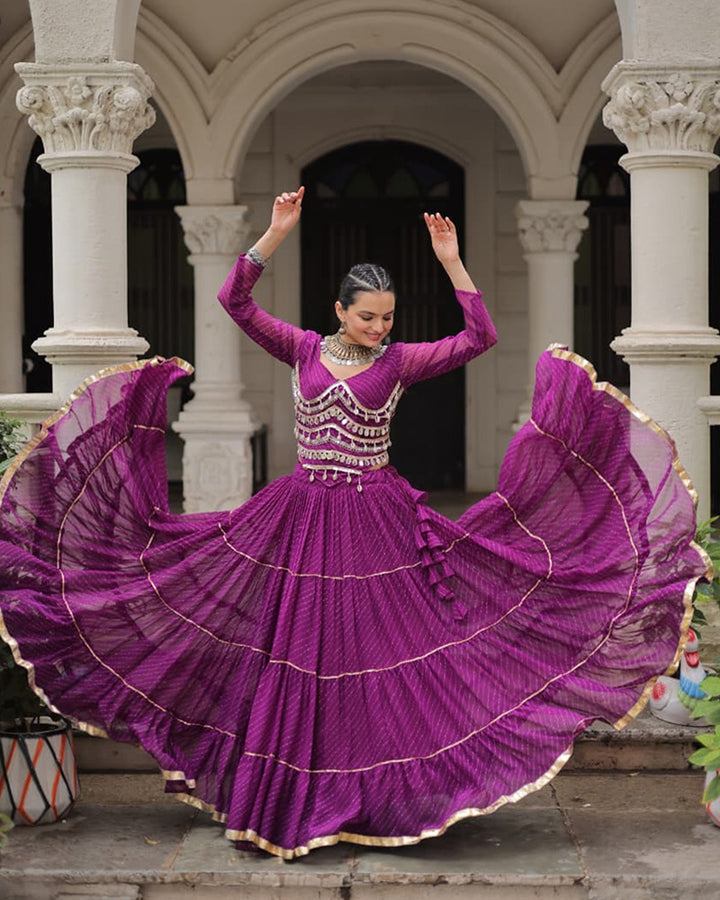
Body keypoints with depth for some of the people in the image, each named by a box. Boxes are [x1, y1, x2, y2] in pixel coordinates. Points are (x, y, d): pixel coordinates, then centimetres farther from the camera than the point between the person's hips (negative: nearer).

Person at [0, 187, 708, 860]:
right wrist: (276, 233, -14)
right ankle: (286, 793, 14)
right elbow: (234, 299, -6)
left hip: (376, 520, -1)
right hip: (302, 517, 1)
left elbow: (480, 336, -9)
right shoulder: (302, 350, 3)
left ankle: (386, 788, 11)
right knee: (293, 648, 4)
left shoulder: (400, 361, 0)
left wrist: (450, 262, -15)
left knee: (381, 646, 0)